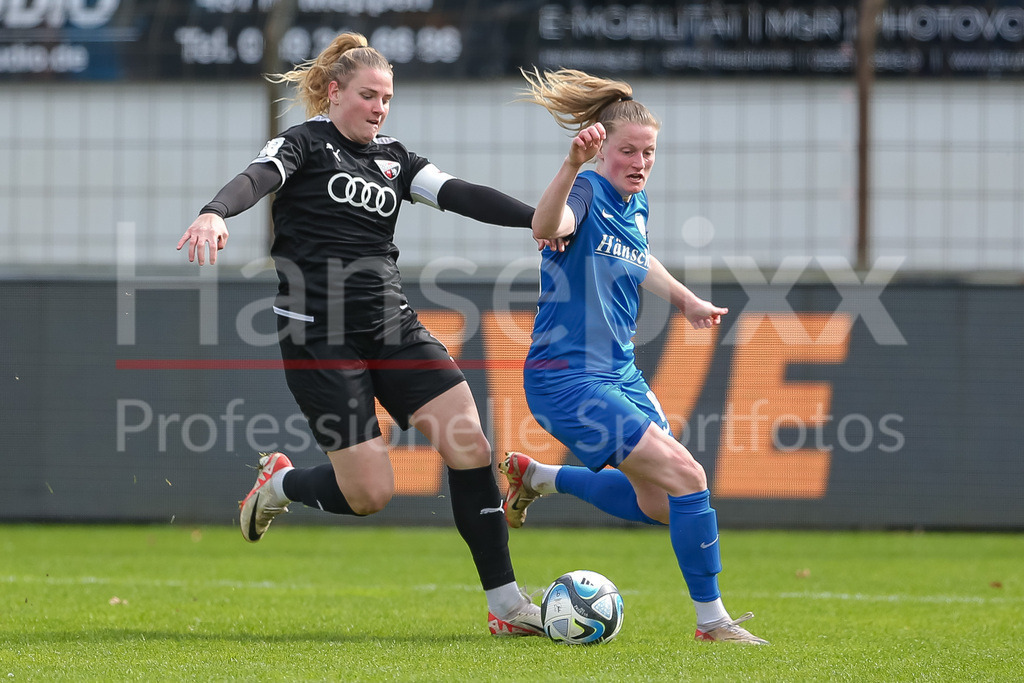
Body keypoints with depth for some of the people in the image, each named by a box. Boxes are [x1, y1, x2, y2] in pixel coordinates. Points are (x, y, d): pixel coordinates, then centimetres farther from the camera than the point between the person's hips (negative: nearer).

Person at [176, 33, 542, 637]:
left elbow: (462, 195, 5)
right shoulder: (305, 144, 0)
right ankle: (280, 484, 24)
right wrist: (215, 214, -42)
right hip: (319, 335, -6)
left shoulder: (393, 159, 16)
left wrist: (542, 217, -11)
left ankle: (506, 604, -6)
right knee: (370, 494, -10)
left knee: (470, 447, -11)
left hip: (390, 323, 6)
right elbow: (258, 178, -20)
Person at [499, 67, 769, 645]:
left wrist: (685, 299, 30)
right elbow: (547, 228, -40)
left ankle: (536, 477, 32)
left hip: (620, 375, 9)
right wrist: (574, 164, -55)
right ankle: (711, 619, -8)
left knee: (659, 505, 15)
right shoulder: (587, 192, -15)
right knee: (685, 476, -18)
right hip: (566, 377, -9)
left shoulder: (636, 206, 10)